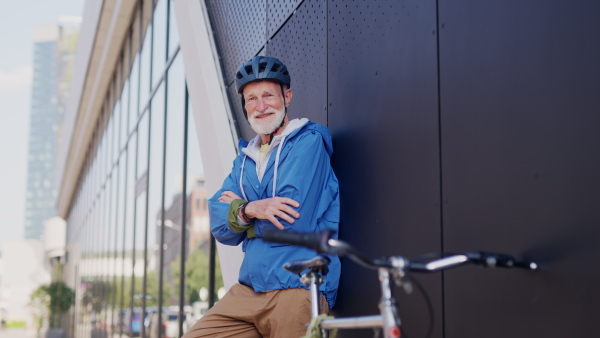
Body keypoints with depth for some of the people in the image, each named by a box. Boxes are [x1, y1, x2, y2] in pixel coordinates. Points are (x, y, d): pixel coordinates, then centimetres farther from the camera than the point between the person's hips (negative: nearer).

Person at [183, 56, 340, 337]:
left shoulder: (308, 141, -5)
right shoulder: (245, 159, 17)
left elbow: (292, 222, -16)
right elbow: (219, 227, 5)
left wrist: (239, 209, -2)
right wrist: (250, 210, -15)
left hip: (296, 289, -6)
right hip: (248, 290, 6)